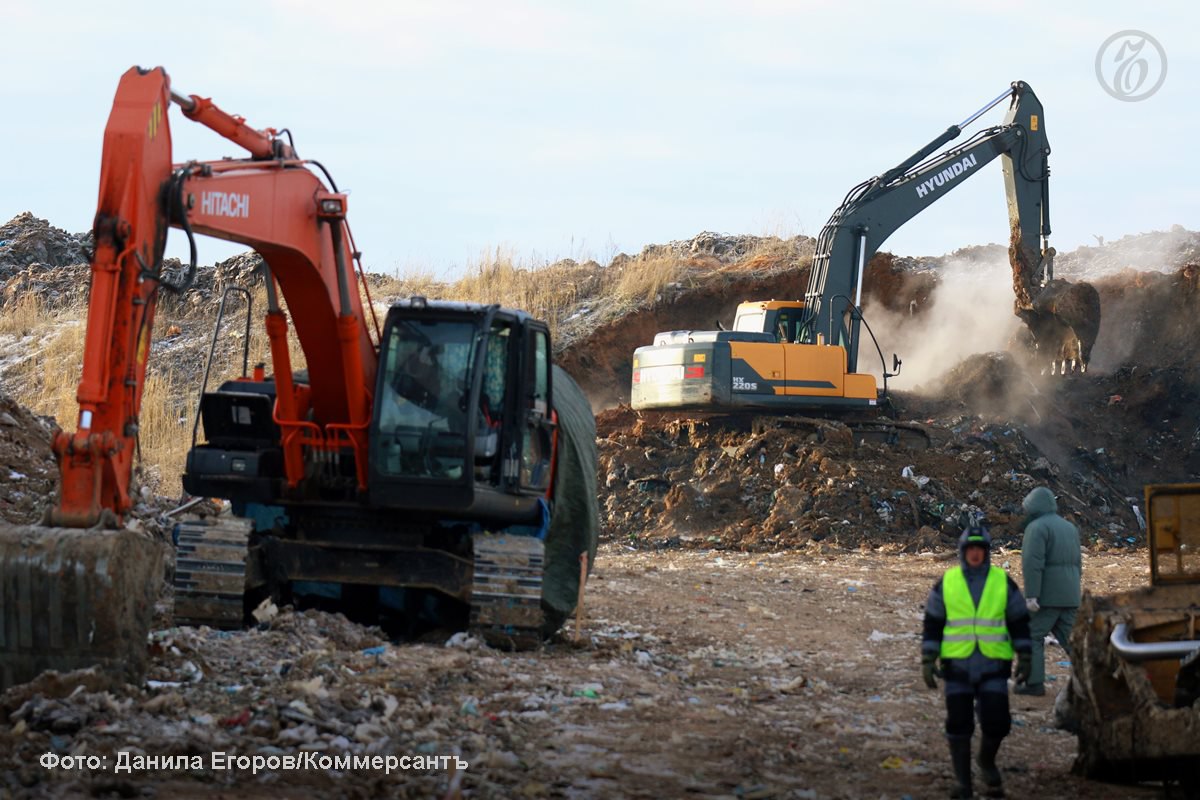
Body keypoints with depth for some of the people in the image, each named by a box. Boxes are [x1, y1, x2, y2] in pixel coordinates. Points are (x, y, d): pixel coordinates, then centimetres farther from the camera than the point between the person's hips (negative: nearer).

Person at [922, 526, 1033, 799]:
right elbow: (932, 624, 5)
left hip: (993, 666, 0)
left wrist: (1024, 658, 4)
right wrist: (927, 661, 0)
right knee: (959, 724, 1)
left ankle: (987, 760, 24)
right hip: (957, 665, 0)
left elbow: (1019, 622, 8)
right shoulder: (945, 584, 3)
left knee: (996, 723, -6)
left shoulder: (1004, 583, 3)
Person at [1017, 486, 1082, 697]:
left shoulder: (1037, 527, -10)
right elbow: (1077, 564, 20)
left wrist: (1031, 595, -23)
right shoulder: (1069, 527, 16)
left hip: (1046, 595, -7)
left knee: (1032, 636, 1)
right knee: (1069, 638, 8)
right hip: (1069, 596, 7)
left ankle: (1034, 683, -3)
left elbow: (1033, 563, -20)